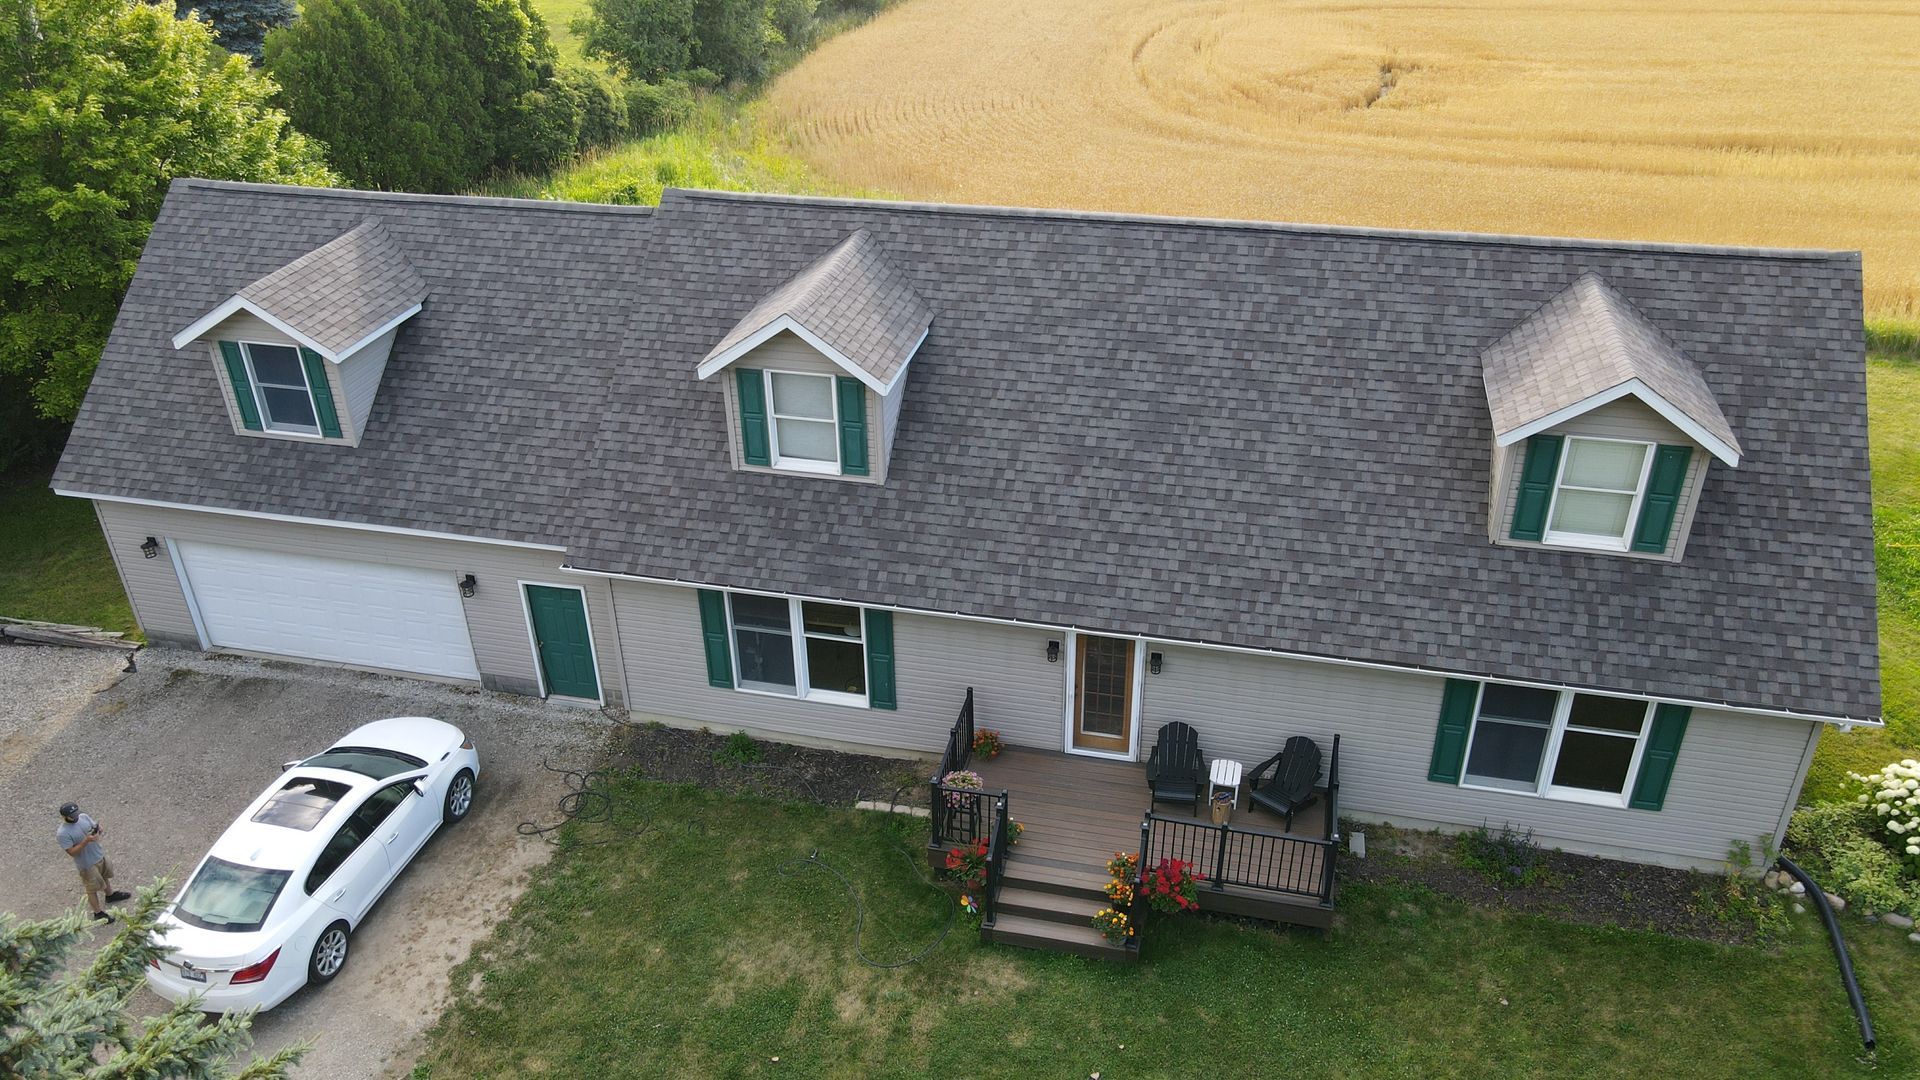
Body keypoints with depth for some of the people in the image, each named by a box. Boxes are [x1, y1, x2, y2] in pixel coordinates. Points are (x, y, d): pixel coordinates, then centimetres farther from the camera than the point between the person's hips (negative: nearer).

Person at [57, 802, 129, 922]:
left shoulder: (83, 817, -11)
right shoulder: (62, 834, -28)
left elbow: (96, 826, 1)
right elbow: (72, 852, -25)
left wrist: (98, 830, -23)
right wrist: (86, 841, -37)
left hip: (100, 855, 6)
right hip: (87, 864, -6)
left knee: (105, 876, 31)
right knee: (92, 889, 12)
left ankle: (110, 894, 58)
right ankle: (98, 913, 30)